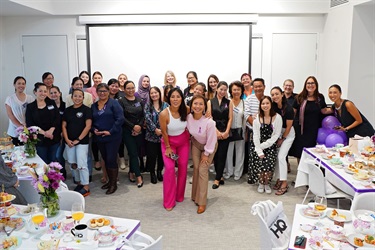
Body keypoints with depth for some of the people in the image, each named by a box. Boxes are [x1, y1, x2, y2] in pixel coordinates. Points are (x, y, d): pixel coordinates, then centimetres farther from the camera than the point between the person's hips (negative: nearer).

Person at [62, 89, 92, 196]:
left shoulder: (86, 110, -5)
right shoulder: (68, 110, 10)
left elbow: (88, 126, -11)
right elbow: (64, 126, 9)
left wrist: (78, 139, -12)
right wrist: (67, 139, -4)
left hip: (82, 142, -5)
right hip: (69, 142, 5)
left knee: (81, 164, -7)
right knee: (73, 164, 10)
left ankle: (86, 187, 3)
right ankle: (79, 183, 26)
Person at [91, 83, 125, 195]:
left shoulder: (113, 103, -6)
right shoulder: (94, 106, 11)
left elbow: (120, 119, -15)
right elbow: (91, 121, 14)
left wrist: (110, 131, -18)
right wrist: (94, 130, -6)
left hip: (113, 137, -5)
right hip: (99, 138, 6)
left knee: (111, 160, -5)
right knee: (105, 160, 14)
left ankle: (114, 183, 9)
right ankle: (110, 180, 29)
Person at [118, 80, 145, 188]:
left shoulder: (139, 100, 9)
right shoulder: (122, 101, -2)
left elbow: (143, 115, 6)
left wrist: (139, 126, -9)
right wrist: (133, 126, -13)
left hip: (139, 130, 3)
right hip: (127, 131, -3)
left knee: (135, 152, 7)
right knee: (133, 153, -5)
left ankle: (131, 172, 27)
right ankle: (139, 176, -2)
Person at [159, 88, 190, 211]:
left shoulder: (186, 110, -20)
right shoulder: (164, 114, -28)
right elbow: (164, 132, -16)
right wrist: (168, 147, -9)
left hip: (184, 141, 3)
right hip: (169, 141, -3)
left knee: (183, 167, 6)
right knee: (169, 168, -12)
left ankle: (180, 196, 26)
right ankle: (169, 201, 0)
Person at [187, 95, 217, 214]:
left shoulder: (209, 122, -37)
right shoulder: (188, 117, -24)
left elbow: (211, 140, -24)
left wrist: (206, 154, -14)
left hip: (209, 146, -4)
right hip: (196, 143, 4)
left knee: (202, 170, -8)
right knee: (196, 168, 3)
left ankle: (202, 202, 1)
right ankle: (195, 195, 21)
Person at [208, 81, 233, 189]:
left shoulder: (229, 102, 7)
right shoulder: (210, 102, 4)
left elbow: (230, 118, 3)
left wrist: (226, 132, -8)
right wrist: (217, 131, -9)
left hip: (225, 133, 0)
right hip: (214, 132, 0)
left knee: (222, 156, -3)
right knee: (215, 155, 4)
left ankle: (217, 179, 3)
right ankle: (220, 176, 18)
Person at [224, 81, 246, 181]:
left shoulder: (244, 103, 2)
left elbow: (245, 118, 3)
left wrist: (245, 132, 1)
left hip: (240, 130, 1)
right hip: (229, 130, -1)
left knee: (240, 152, 7)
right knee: (229, 152, 6)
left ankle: (238, 173, 20)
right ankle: (229, 171, 21)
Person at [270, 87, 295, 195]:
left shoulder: (288, 109, -22)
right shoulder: (273, 106, -8)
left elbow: (288, 127, -14)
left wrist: (282, 139, -7)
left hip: (288, 133, -5)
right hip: (277, 132, 5)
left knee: (281, 156, -12)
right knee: (275, 156, 2)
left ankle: (284, 183, -6)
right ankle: (279, 179, 14)